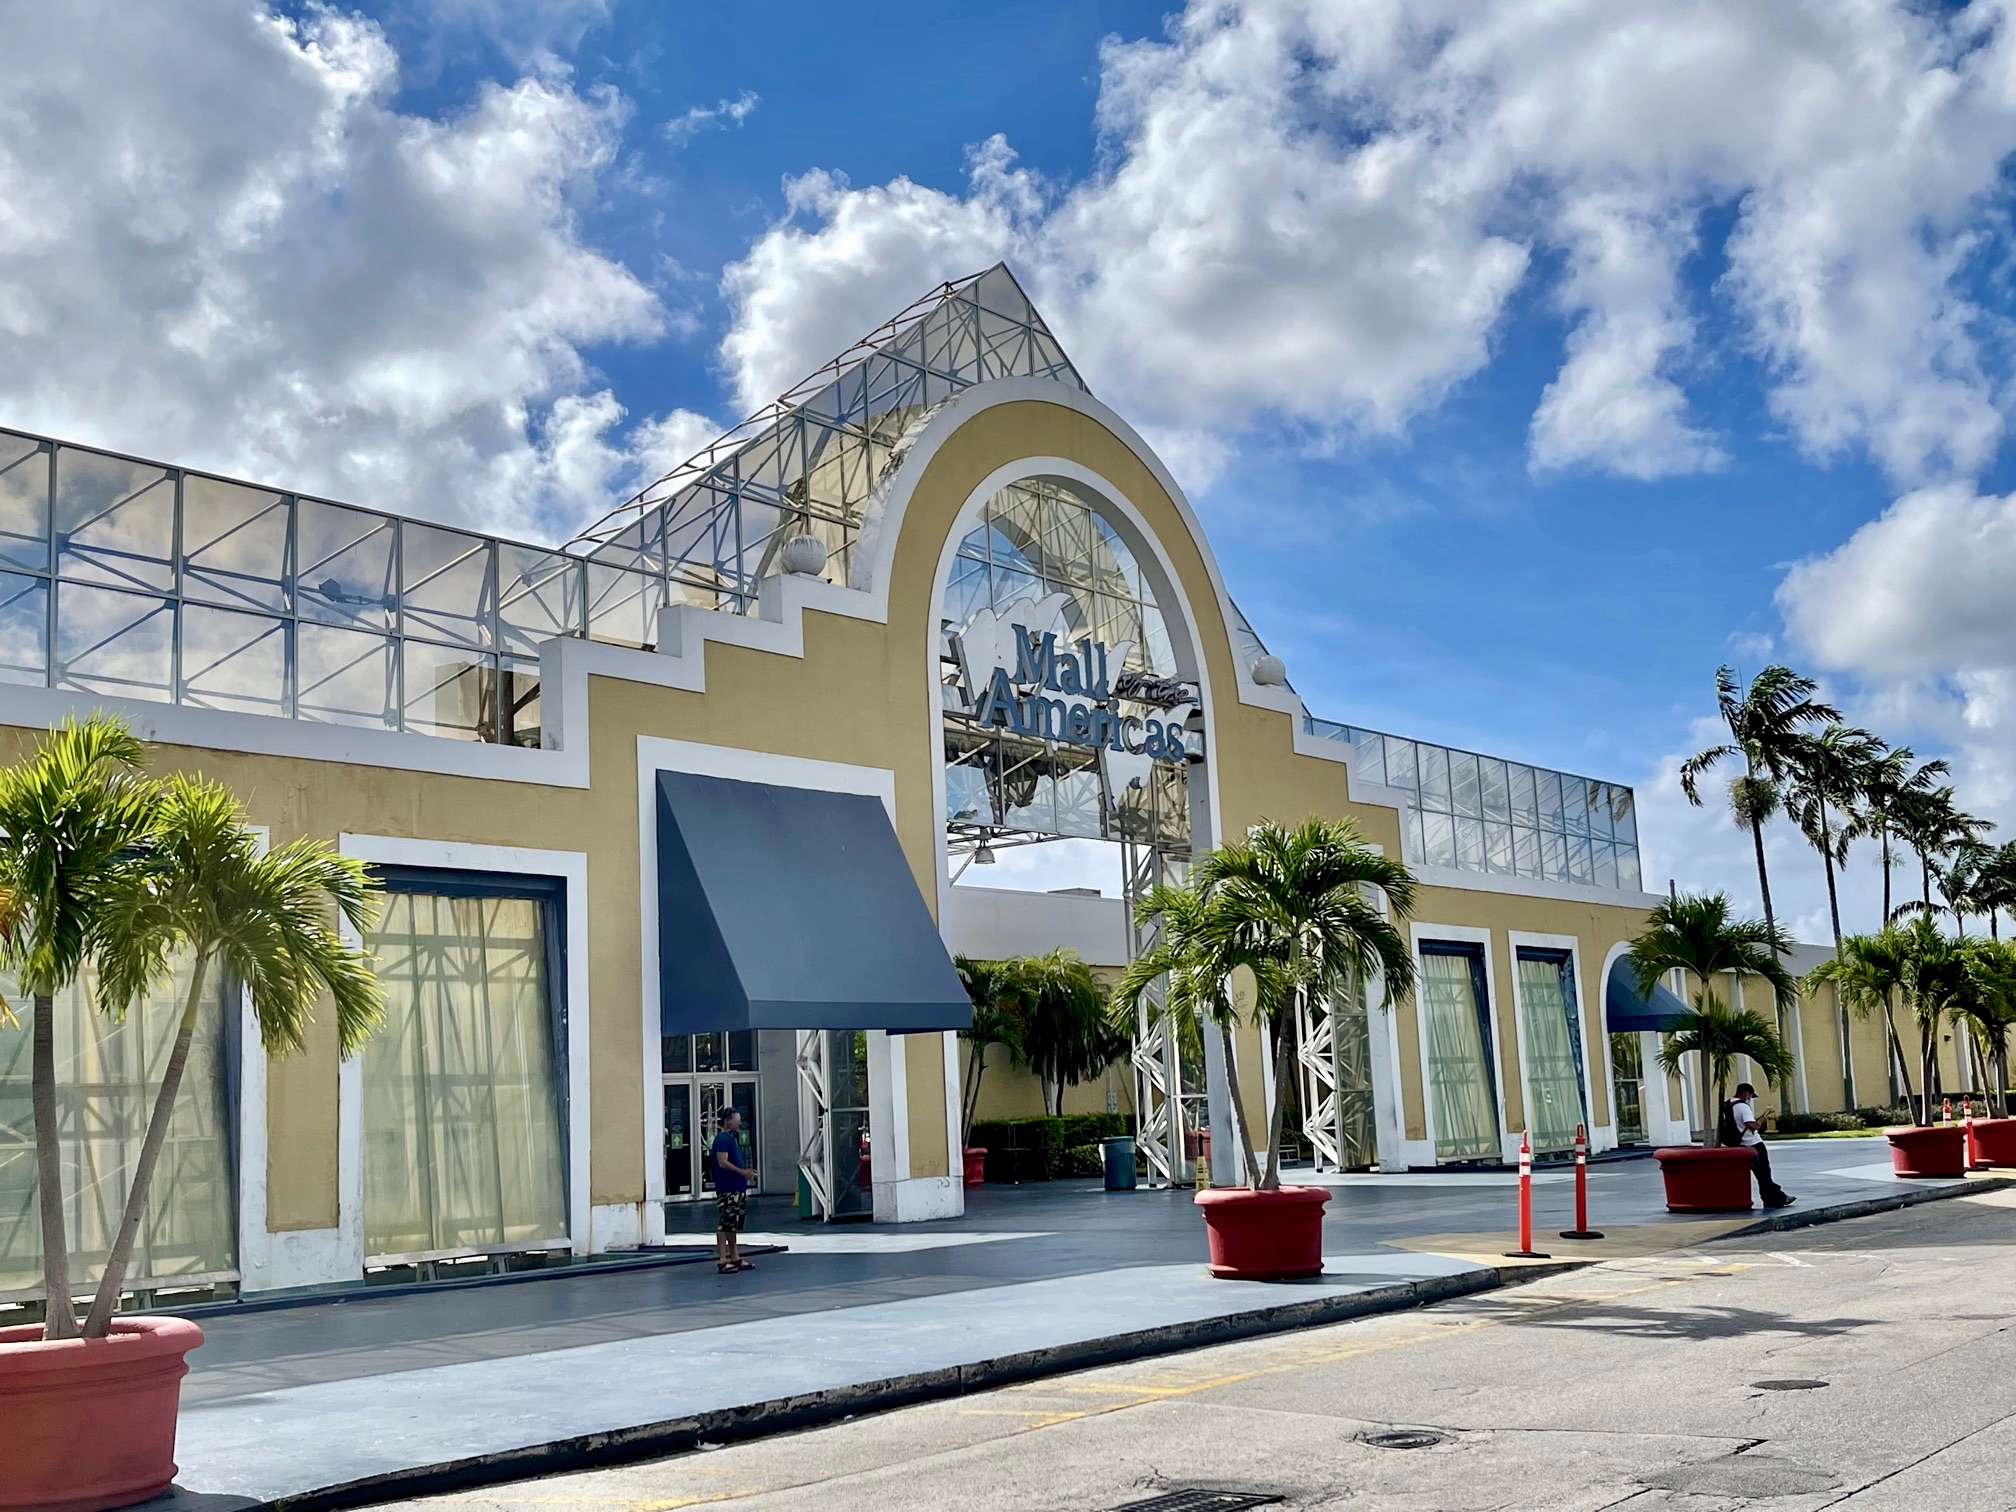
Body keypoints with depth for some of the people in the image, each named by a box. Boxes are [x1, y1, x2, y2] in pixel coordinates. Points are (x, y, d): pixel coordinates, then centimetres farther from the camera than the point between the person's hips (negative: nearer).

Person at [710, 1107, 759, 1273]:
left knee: (734, 1225, 14)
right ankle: (722, 1260, -8)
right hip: (727, 1190, -10)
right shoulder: (722, 1139, -12)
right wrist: (742, 1172, -22)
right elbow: (723, 1162, -21)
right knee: (726, 1224, -9)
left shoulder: (733, 1138, 19)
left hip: (738, 1188, 10)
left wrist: (746, 1172, 13)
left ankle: (735, 1258, 20)